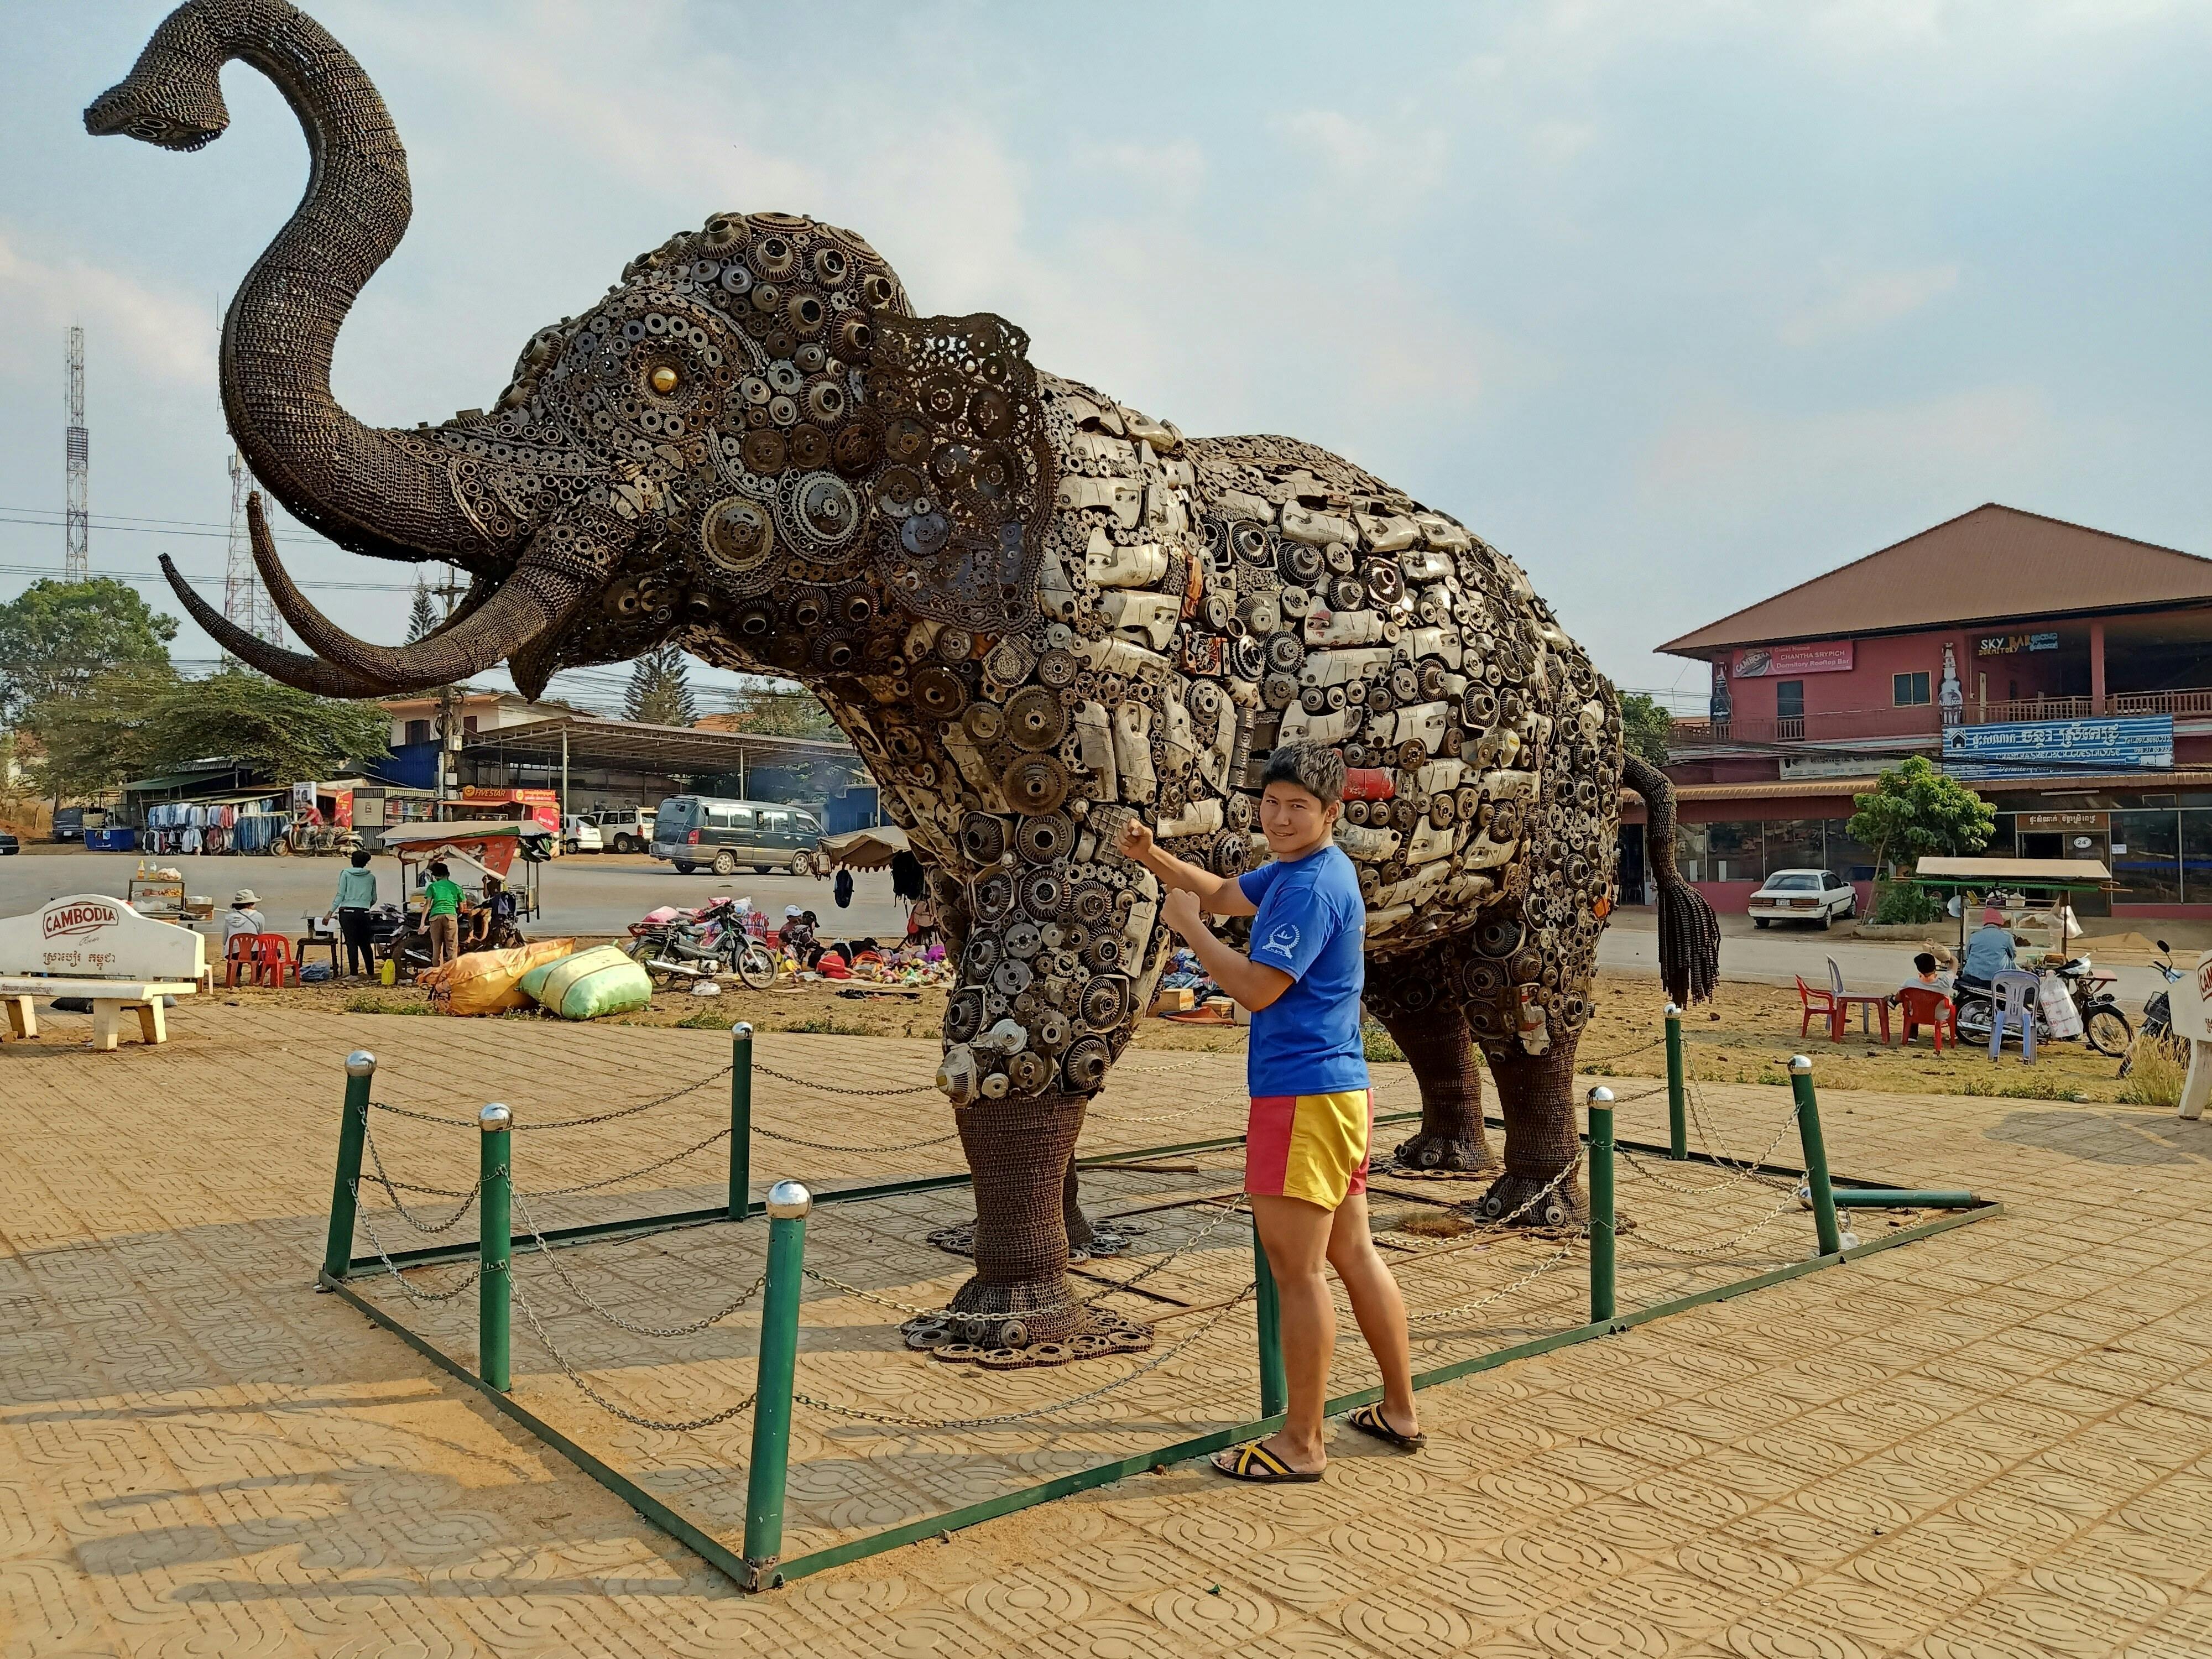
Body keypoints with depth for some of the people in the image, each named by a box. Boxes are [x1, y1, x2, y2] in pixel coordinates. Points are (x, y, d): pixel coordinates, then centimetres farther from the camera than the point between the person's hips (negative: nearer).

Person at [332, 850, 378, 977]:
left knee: (352, 945, -1)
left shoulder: (346, 873, 0)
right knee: (365, 945, 12)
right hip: (364, 914, 2)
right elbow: (374, 899, 14)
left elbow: (340, 895, -5)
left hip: (347, 912, -2)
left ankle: (354, 973, -3)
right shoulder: (371, 877, 7)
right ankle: (371, 973, 15)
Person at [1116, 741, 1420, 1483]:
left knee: (1296, 1272, -2)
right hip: (1339, 1090, 11)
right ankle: (1401, 1412, 29)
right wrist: (1150, 855, 11)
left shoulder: (1314, 886, -17)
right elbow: (1224, 894, 26)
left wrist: (1187, 926, -8)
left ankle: (1300, 1444, 8)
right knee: (1353, 1254, 17)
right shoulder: (1293, 869, 14)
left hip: (1304, 1099, -11)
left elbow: (1256, 988, -20)